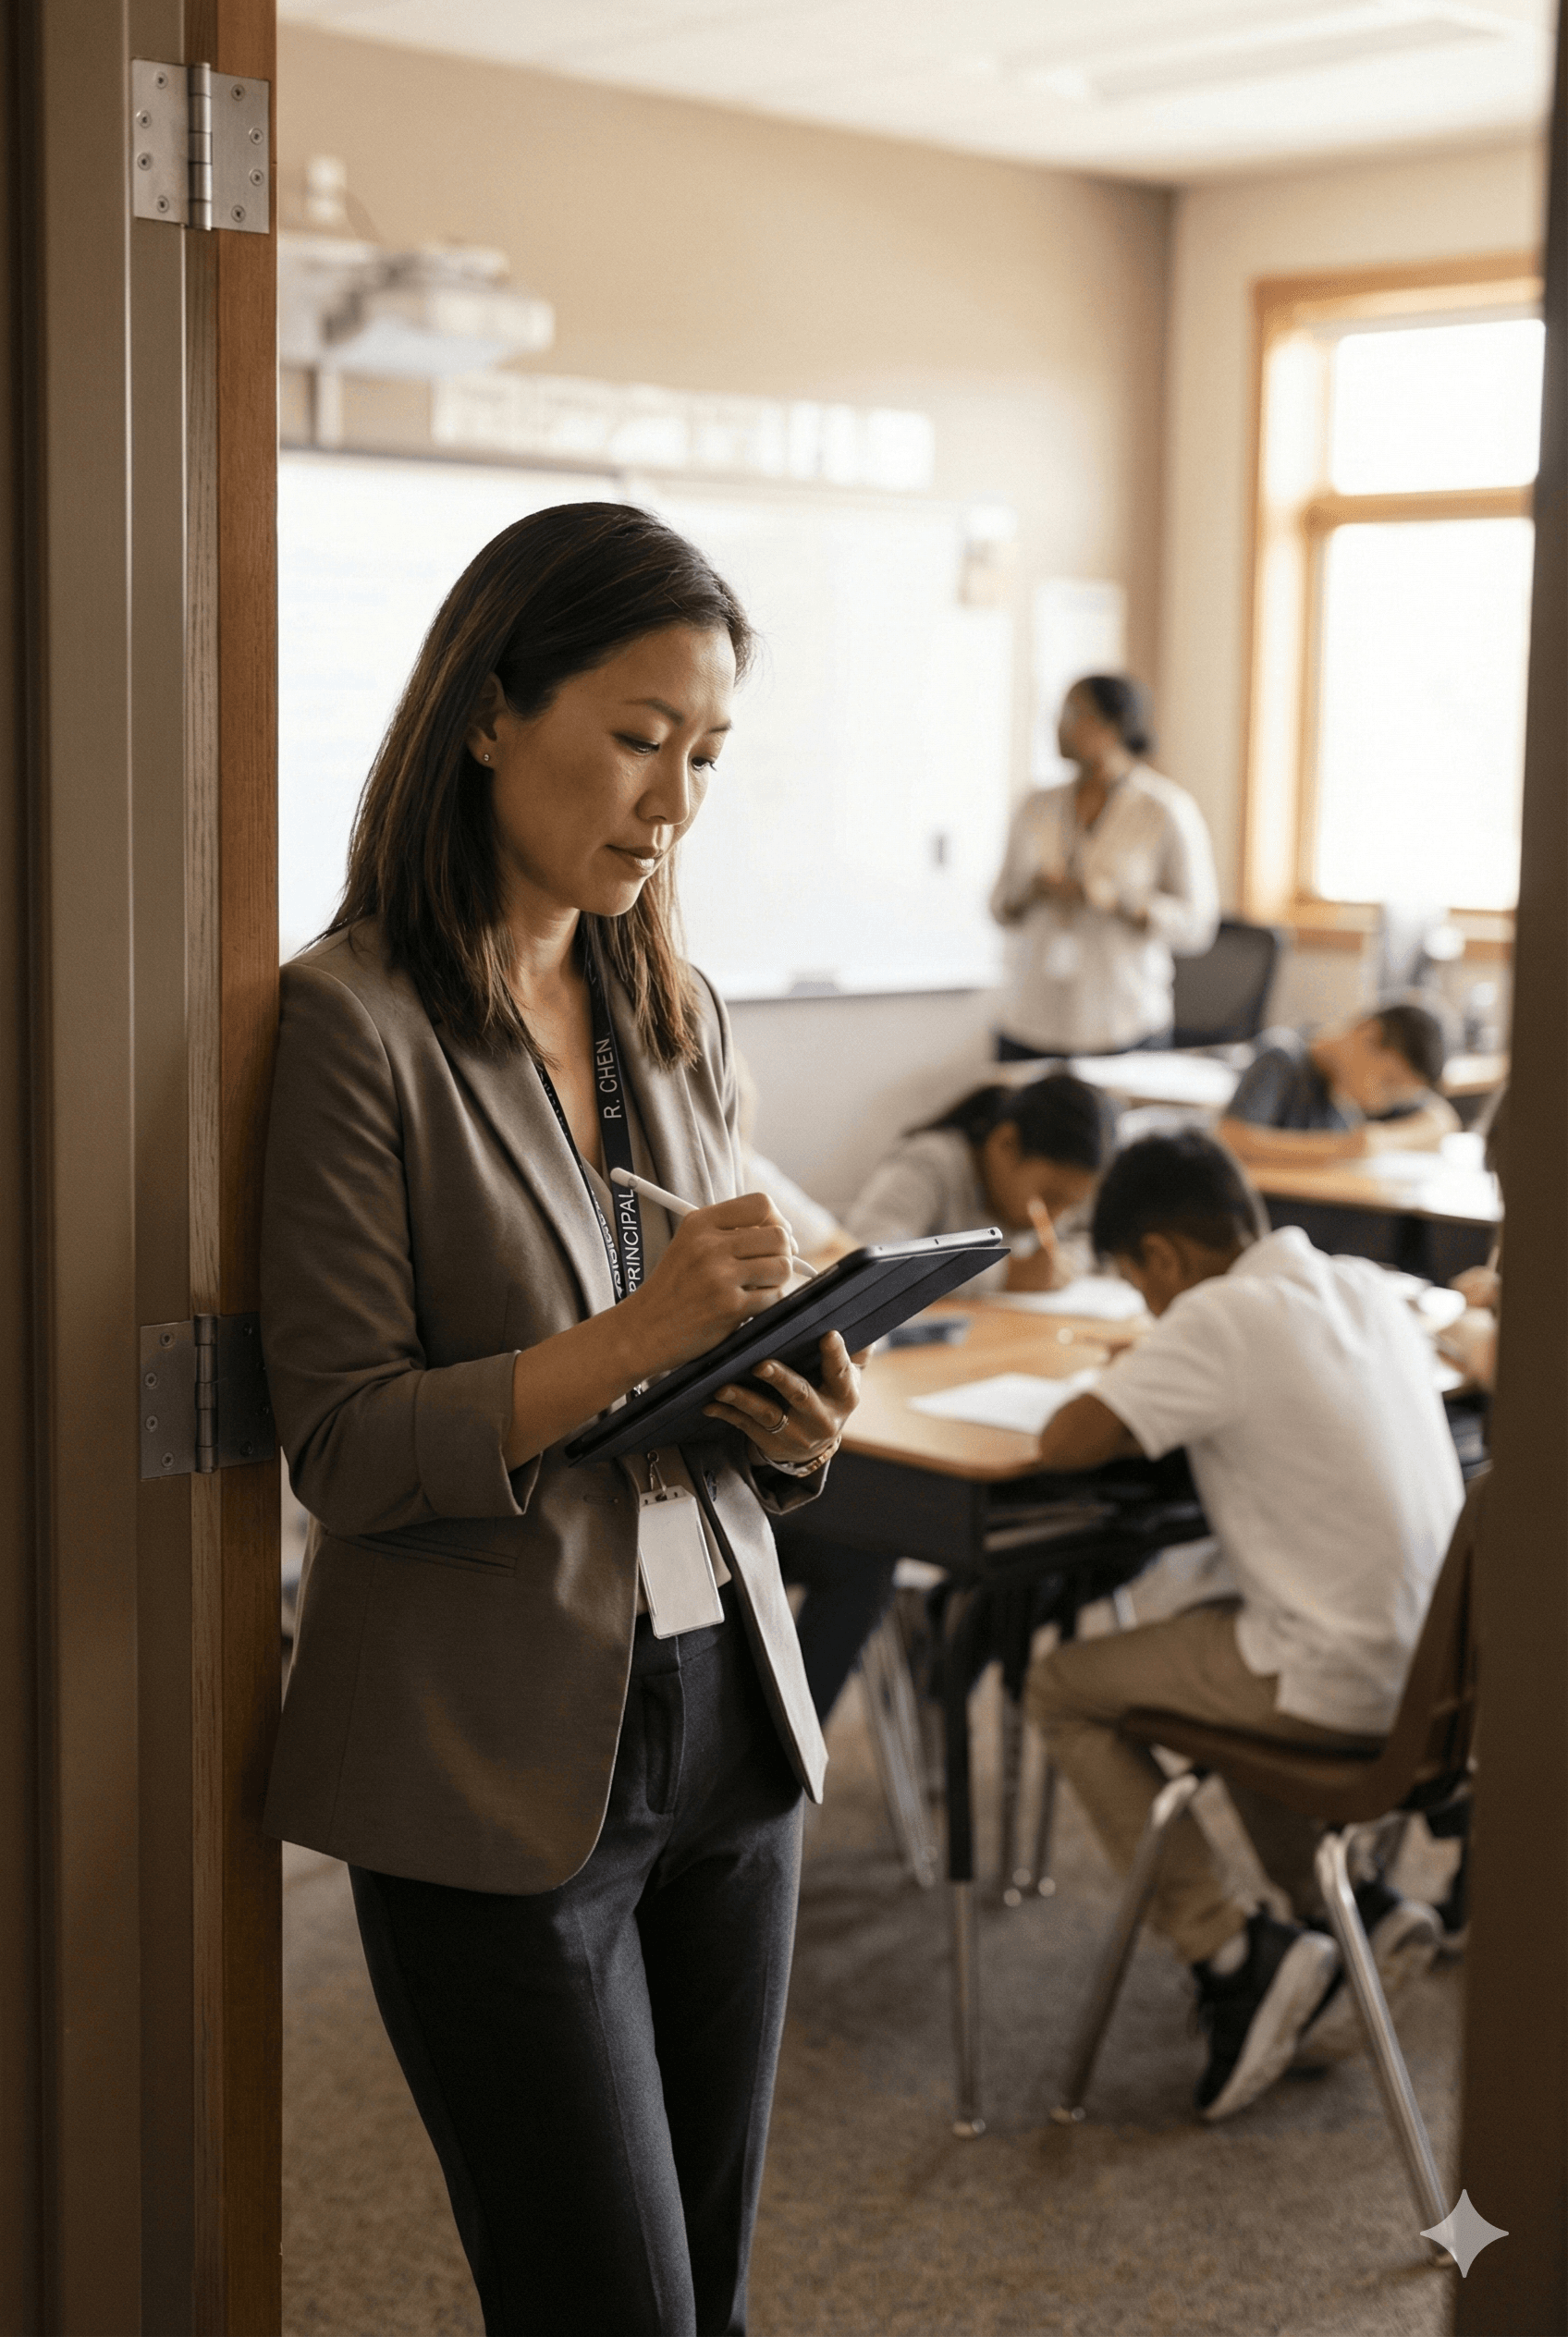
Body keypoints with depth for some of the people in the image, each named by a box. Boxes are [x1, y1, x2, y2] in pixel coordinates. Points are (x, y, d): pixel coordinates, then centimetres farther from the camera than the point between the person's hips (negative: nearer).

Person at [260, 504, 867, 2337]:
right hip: (498, 1770, -6)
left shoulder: (676, 1019, 9)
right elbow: (344, 1447, -15)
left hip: (723, 1712, 7)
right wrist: (636, 1334, -26)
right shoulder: (354, 1021, -12)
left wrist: (794, 1419, -7)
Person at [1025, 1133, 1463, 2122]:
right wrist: (1167, 1378, 16)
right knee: (1209, 1642, 33)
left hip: (1341, 1689, -8)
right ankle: (1354, 1906, 21)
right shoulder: (1368, 1287, 7)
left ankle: (1238, 1954, 4)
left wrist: (1126, 1385, 3)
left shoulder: (1220, 1319, -16)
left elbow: (1064, 1444, -18)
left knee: (1064, 1689, 11)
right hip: (1436, 1667, 8)